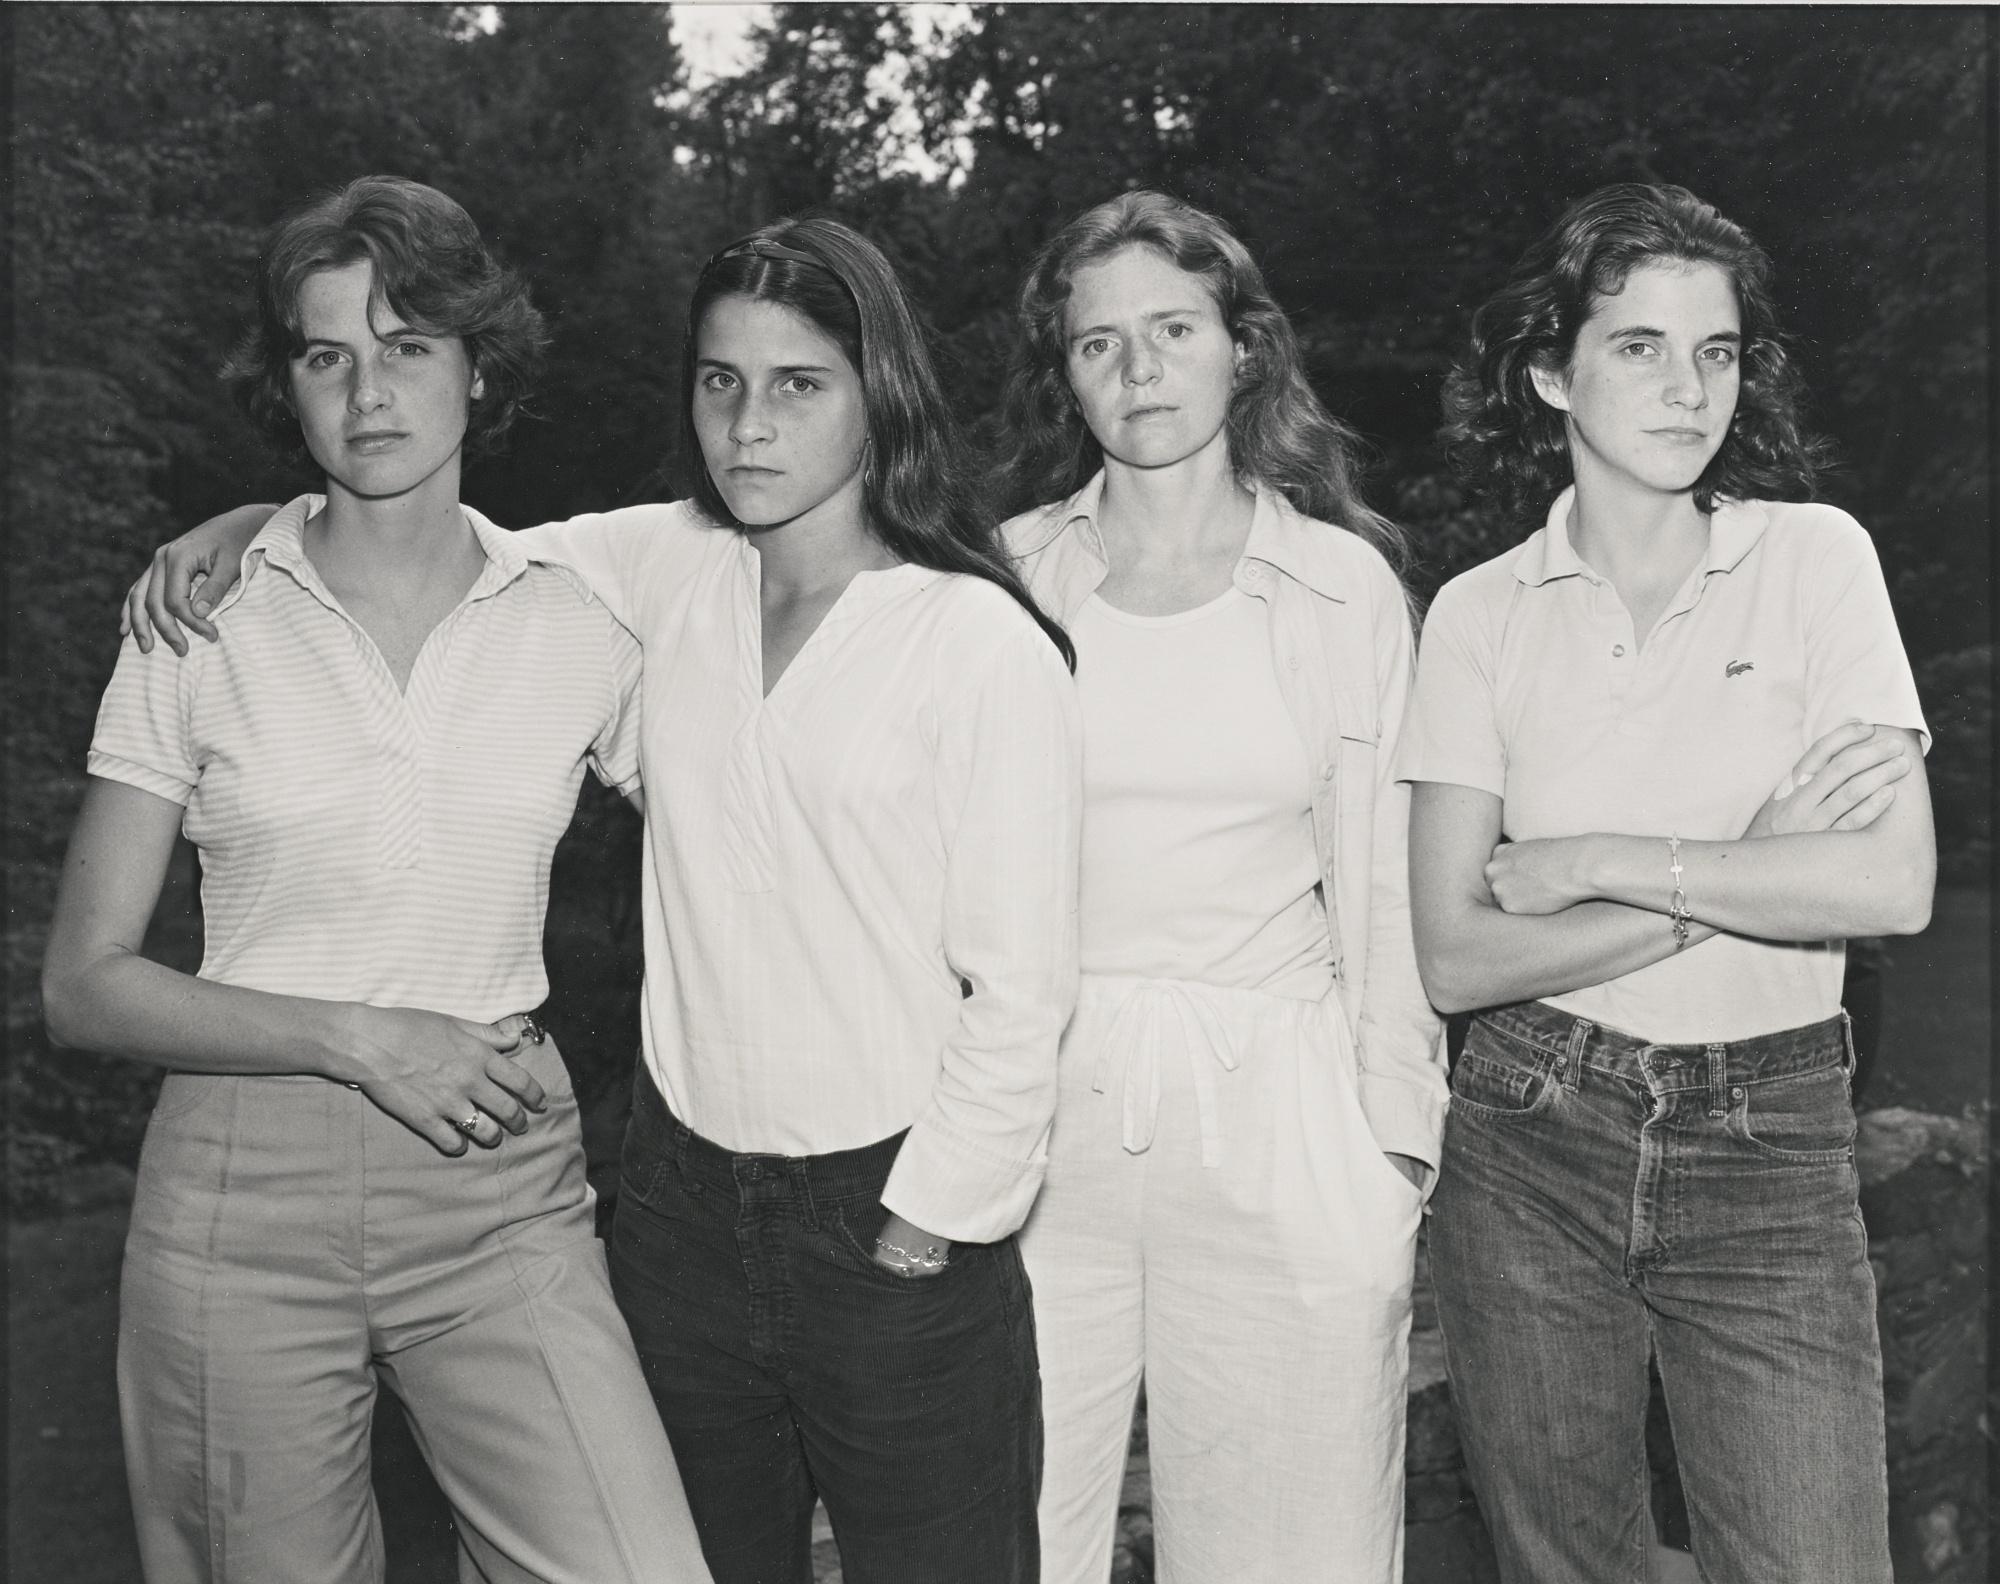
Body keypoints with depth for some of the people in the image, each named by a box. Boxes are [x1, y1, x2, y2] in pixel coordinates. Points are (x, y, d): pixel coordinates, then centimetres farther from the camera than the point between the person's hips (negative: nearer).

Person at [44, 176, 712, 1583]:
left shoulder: (580, 623, 1)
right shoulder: (200, 624, -1)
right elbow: (84, 987, 0)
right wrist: (361, 1039, -12)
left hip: (504, 1199, 1)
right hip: (246, 1201, 0)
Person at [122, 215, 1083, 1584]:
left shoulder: (985, 641, -11)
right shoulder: (669, 570, 3)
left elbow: (1021, 986, -11)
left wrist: (920, 1237, -11)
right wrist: (244, 525, 3)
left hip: (894, 1222, -4)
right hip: (684, 1203, 5)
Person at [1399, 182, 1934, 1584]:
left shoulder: (1816, 555, -2)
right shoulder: (1480, 613, -1)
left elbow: (1894, 883, -13)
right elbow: (1457, 958, -9)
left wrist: (1596, 862, -13)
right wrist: (1753, 869, -13)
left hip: (1769, 1154, -1)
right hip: (1530, 1149, 1)